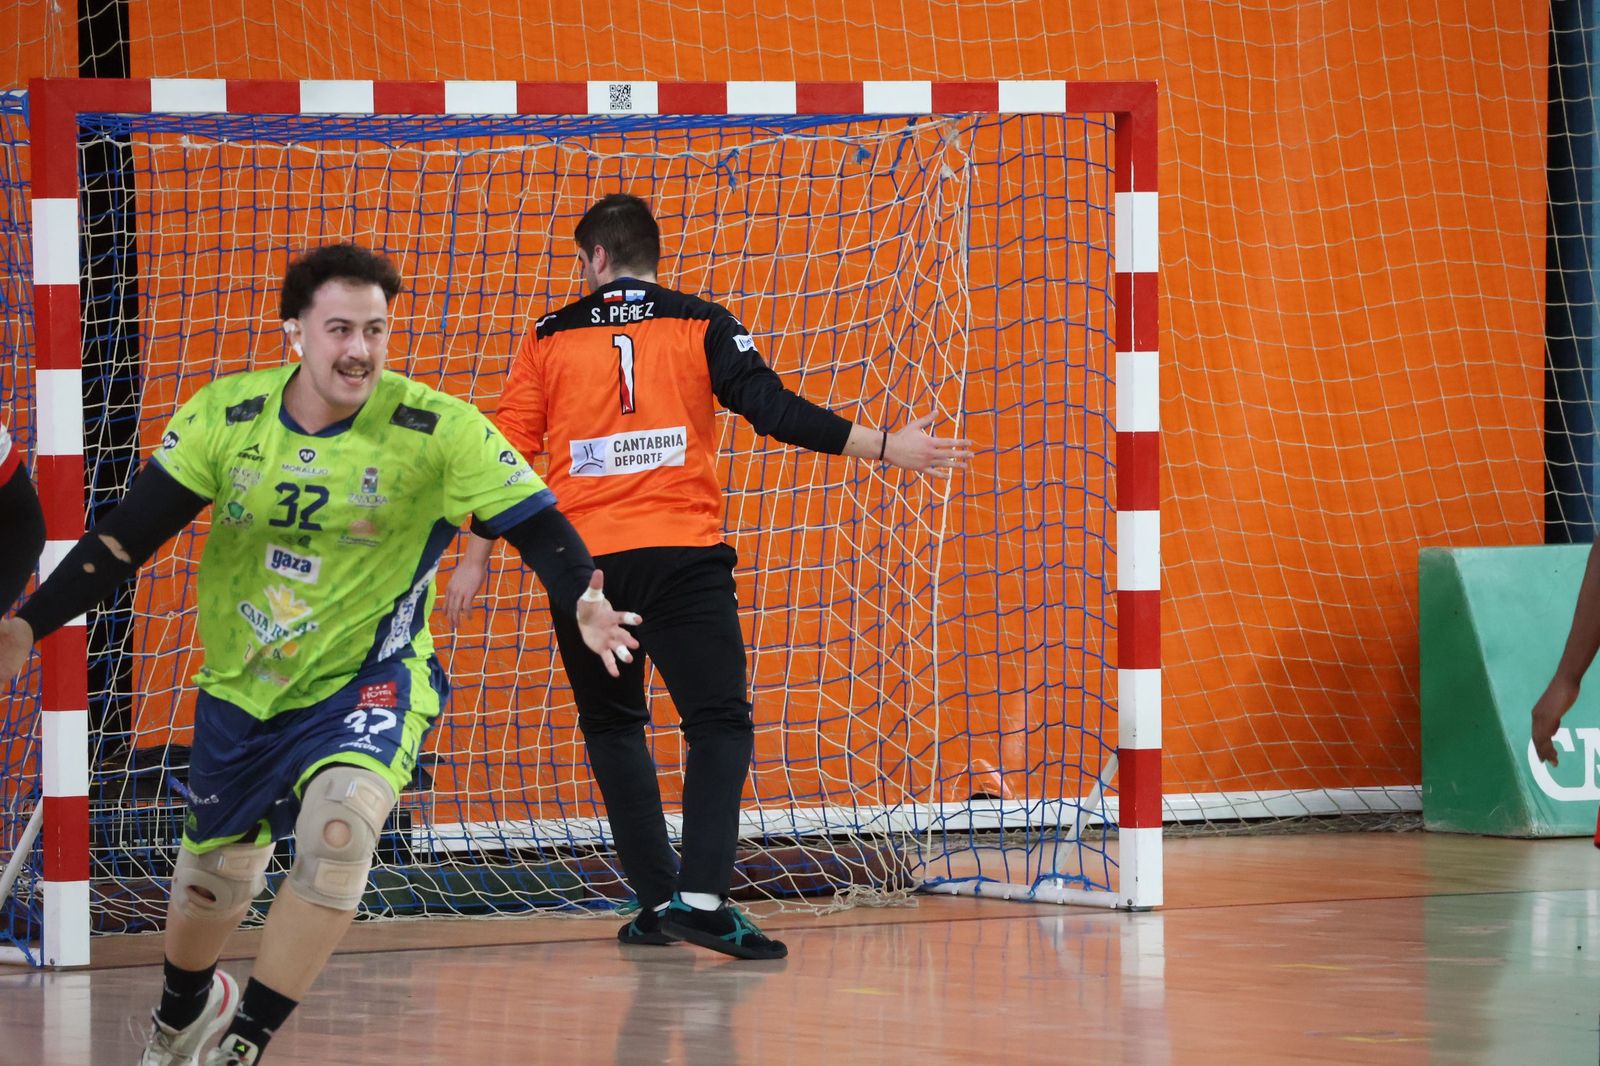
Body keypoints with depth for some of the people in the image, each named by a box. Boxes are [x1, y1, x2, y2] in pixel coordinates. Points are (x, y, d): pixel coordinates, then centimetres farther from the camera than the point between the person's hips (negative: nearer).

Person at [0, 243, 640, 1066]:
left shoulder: (439, 432, -18)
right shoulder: (224, 417, -11)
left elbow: (536, 526, -14)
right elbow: (129, 533, -6)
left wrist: (581, 600, -34)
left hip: (369, 682, -3)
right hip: (240, 688, 3)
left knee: (339, 826, -31)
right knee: (213, 874, 16)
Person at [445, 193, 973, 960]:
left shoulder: (549, 341, 8)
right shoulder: (701, 326, 5)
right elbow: (773, 410, -4)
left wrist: (476, 557, 16)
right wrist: (885, 446, -1)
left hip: (583, 560, 2)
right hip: (684, 557, -1)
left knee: (613, 727, 15)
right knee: (719, 723, 0)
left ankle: (658, 899, 9)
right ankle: (701, 895, -18)